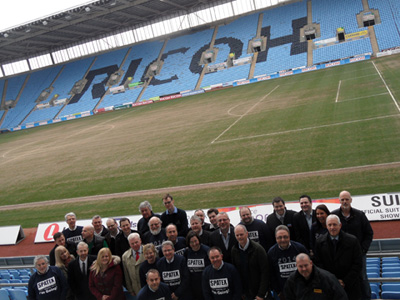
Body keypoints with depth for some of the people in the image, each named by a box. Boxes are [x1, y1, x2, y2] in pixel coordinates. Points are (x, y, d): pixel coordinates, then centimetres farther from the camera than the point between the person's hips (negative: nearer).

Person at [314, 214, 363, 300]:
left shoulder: (352, 240, -5)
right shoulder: (320, 242, 0)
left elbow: (358, 264, -5)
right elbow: (318, 264, 1)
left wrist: (345, 281, -10)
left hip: (350, 286, -1)